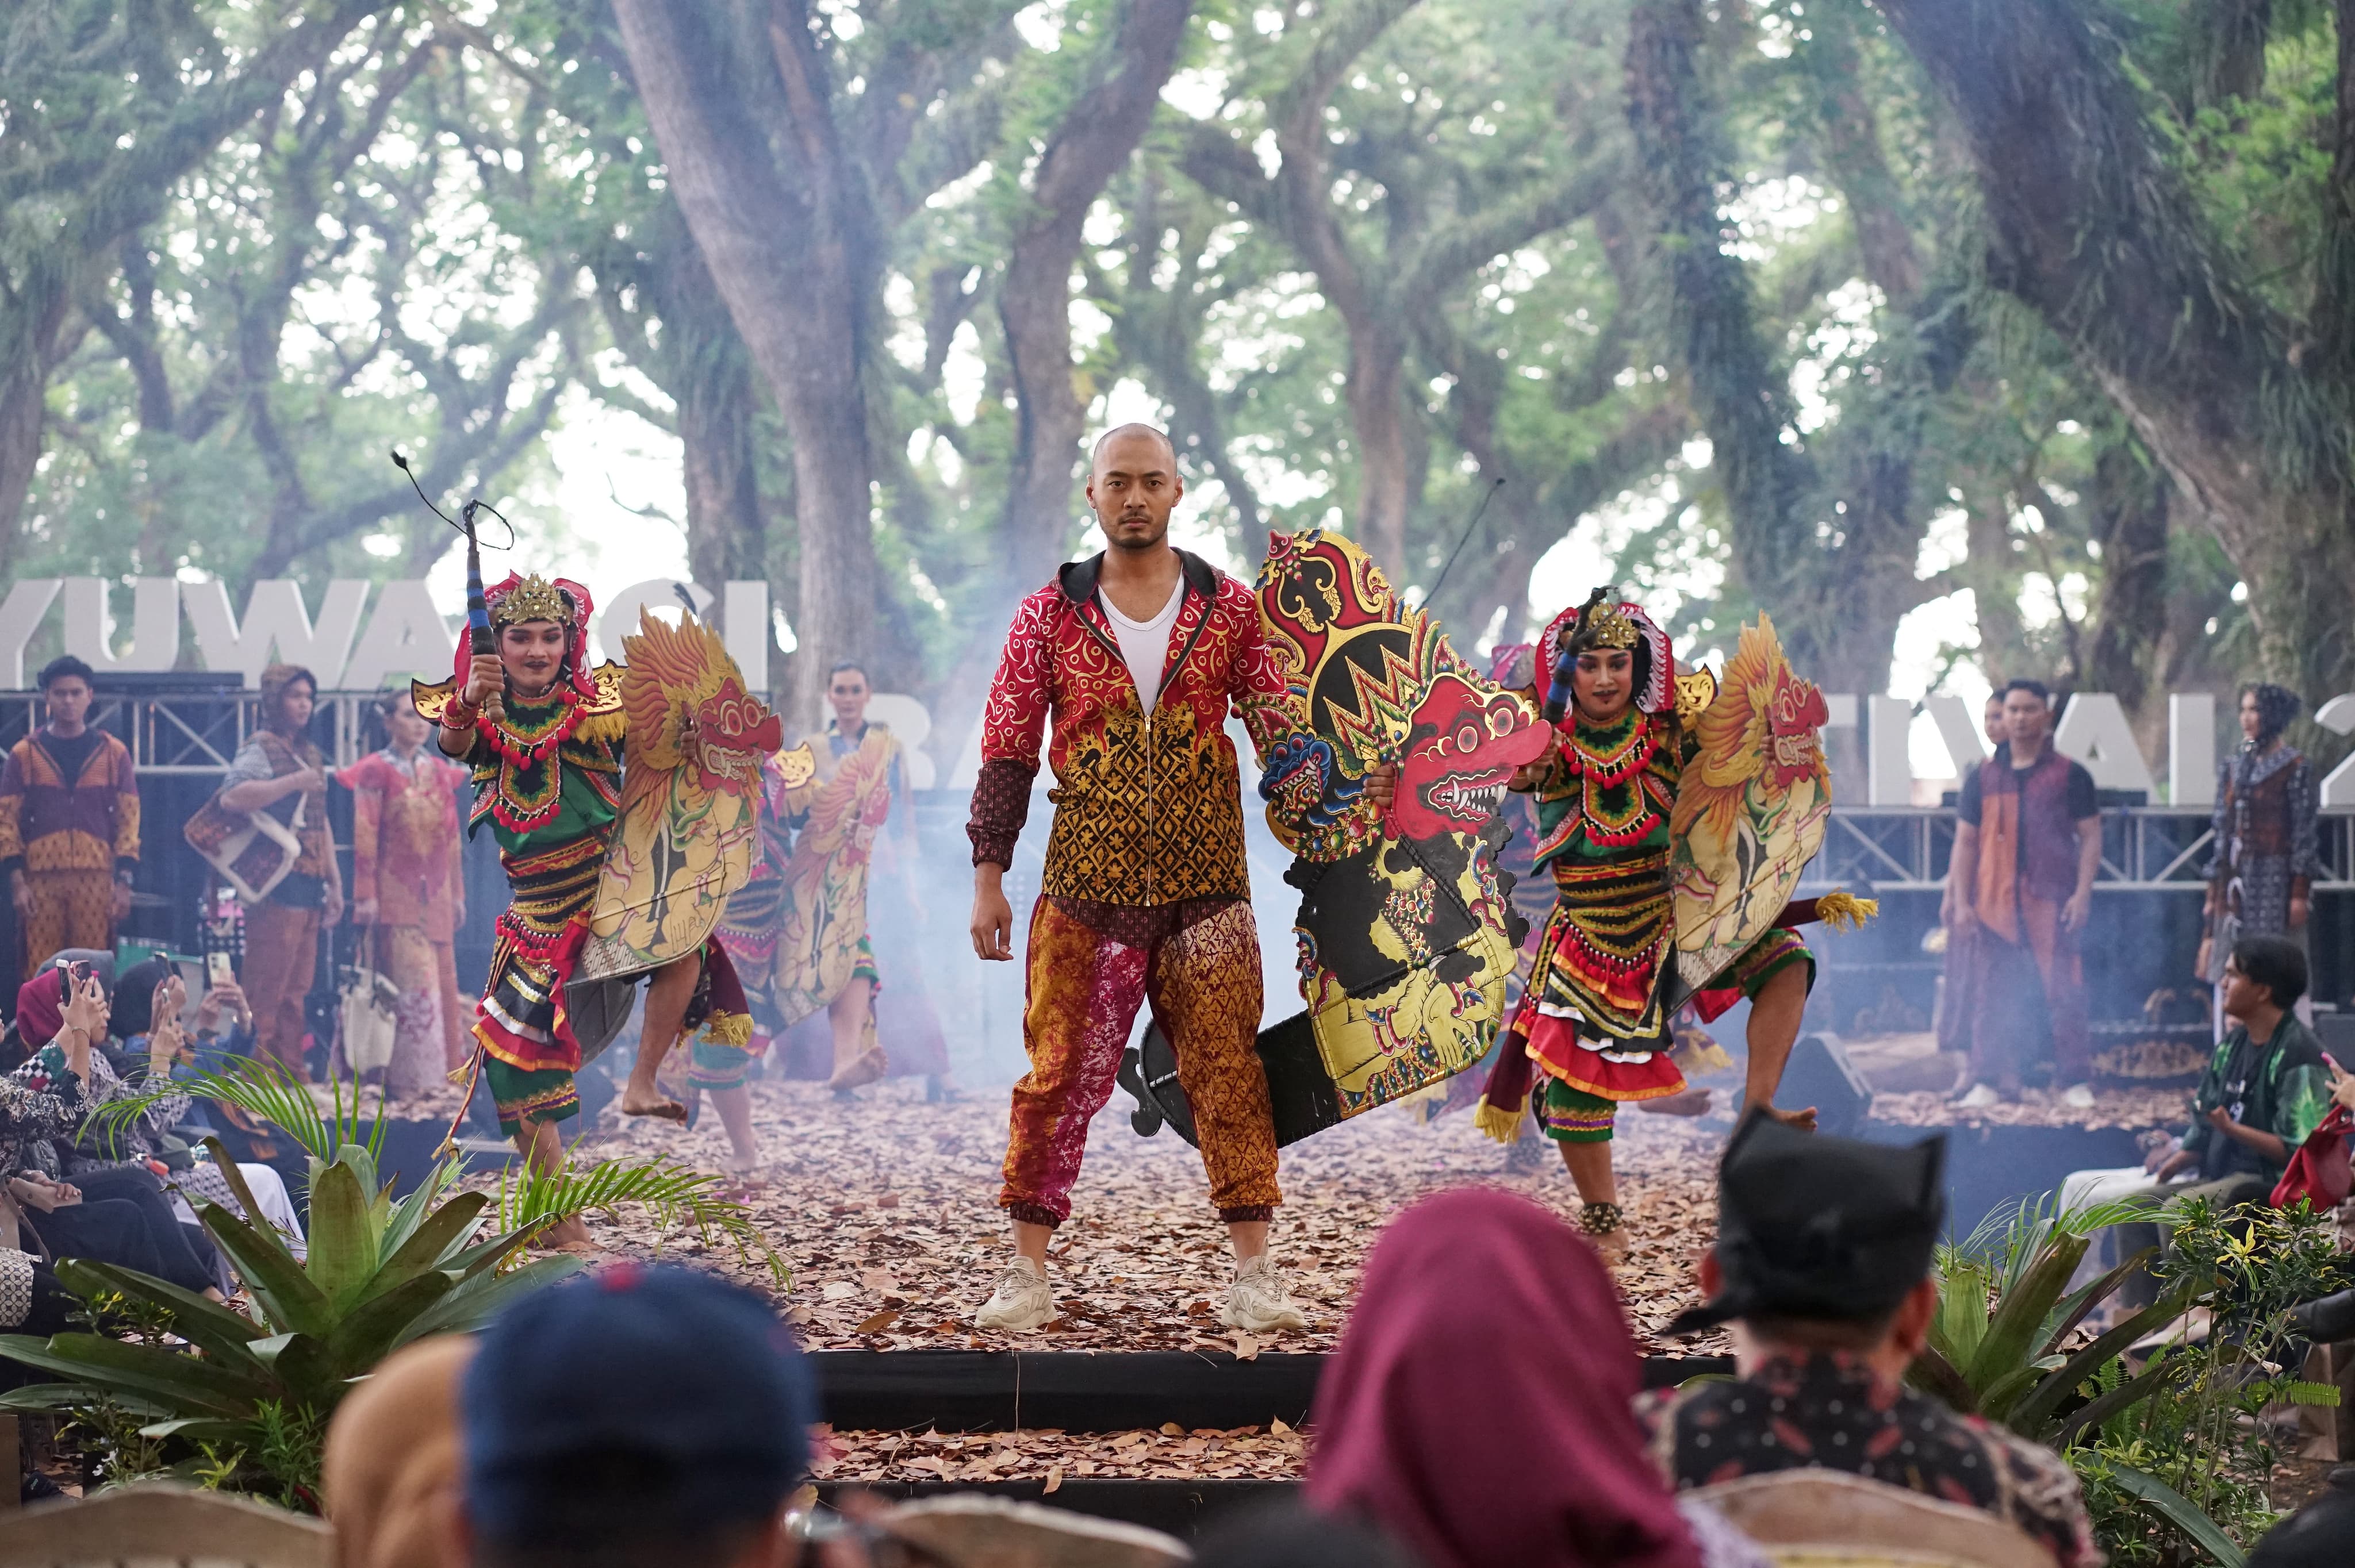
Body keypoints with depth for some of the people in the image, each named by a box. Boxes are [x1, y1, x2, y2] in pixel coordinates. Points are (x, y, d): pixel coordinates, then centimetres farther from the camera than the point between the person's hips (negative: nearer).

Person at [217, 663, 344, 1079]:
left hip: (309, 886, 8)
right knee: (267, 986, -9)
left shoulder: (310, 755, 21)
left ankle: (293, 1072, 12)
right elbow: (232, 797, -24)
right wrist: (293, 782, -21)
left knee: (297, 989, 9)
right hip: (277, 884, -8)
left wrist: (334, 882, 22)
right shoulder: (259, 748, -5)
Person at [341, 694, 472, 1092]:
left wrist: (458, 893, 13)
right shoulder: (376, 771, -4)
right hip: (397, 892, -6)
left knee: (442, 980, 4)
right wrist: (365, 896, -13)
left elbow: (452, 838, 15)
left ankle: (443, 1075, 9)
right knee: (411, 980, -11)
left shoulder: (440, 773, 13)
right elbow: (364, 837, -8)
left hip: (435, 894, 6)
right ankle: (409, 1078, -9)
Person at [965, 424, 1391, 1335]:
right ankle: (1027, 1275, 6)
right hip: (1087, 886, 0)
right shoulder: (1048, 619, 4)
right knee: (1060, 1077, -1)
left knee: (1226, 1074, -1)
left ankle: (1254, 1273, 4)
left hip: (1206, 884, 0)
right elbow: (1007, 754, 6)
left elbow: (1280, 732, 7)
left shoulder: (1229, 610, 5)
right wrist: (989, 877, 2)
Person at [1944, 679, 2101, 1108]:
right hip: (1994, 905, 2)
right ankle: (1987, 1081, 7)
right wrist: (1961, 901, 4)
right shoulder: (1984, 778, 11)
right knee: (1992, 996, 2)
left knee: (2064, 993, -4)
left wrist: (2082, 893, -6)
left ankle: (2074, 1081, 1)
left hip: (2053, 904, -2)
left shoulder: (2070, 776, 5)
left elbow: (2091, 836, 4)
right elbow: (1965, 842, 12)